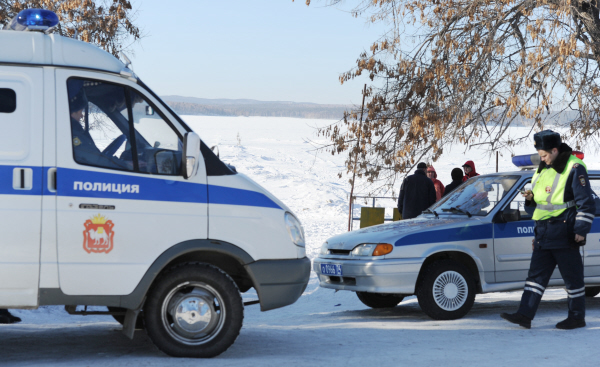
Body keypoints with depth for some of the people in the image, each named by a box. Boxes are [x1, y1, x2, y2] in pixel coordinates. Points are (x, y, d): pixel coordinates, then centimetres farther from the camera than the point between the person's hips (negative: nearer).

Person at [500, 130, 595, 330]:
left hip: (564, 233, -8)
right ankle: (525, 315, 4)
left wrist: (581, 230, -15)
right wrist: (531, 197, 3)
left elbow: (586, 203, -11)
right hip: (544, 231, 8)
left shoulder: (574, 169, -11)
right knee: (536, 274, 5)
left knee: (572, 276, 2)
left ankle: (577, 317, 12)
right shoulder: (543, 168, 14)